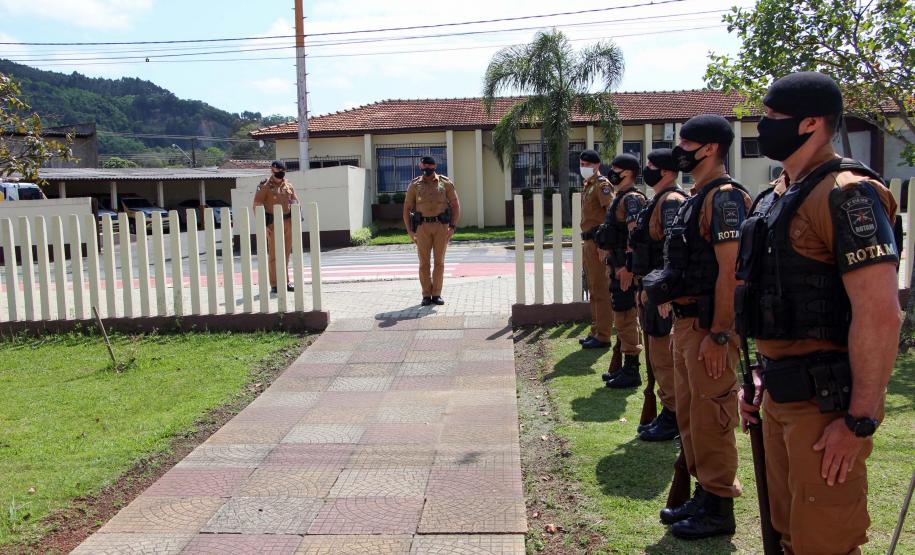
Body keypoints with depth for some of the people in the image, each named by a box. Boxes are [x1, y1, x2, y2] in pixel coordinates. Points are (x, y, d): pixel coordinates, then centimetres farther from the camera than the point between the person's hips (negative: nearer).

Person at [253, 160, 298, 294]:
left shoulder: (288, 184, 12)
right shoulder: (265, 186, -5)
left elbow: (295, 200, 19)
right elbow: (257, 206, -7)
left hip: (288, 222, 5)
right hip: (273, 224, -5)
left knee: (286, 254, 10)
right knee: (273, 255, -3)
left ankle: (285, 282, 18)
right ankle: (274, 285, 0)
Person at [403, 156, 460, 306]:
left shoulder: (445, 183, 3)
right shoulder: (414, 185, 5)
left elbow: (455, 205, 5)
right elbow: (407, 208, 8)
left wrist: (452, 227, -5)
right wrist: (410, 231, 0)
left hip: (441, 226, 0)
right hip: (422, 227, 0)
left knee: (439, 261, 2)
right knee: (424, 262, 1)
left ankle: (437, 294, 11)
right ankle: (426, 295, 10)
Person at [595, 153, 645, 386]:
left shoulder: (632, 198, -15)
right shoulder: (620, 197, 16)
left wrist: (628, 267, -30)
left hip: (625, 268, -10)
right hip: (617, 265, 10)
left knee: (626, 317, -5)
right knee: (622, 316, 15)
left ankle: (631, 372, 2)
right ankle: (625, 367, 24)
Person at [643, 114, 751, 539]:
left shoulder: (724, 197, -15)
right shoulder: (697, 198, 15)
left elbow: (730, 271, -21)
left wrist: (719, 335, -23)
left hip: (709, 326, -10)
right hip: (687, 321, 10)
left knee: (710, 416, -1)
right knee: (689, 412, 17)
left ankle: (719, 508, 13)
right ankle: (703, 493, 30)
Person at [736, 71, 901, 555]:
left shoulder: (846, 195, -16)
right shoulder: (780, 195, 13)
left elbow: (880, 314, -23)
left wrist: (860, 420, -21)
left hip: (825, 401, -9)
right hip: (781, 396, 9)